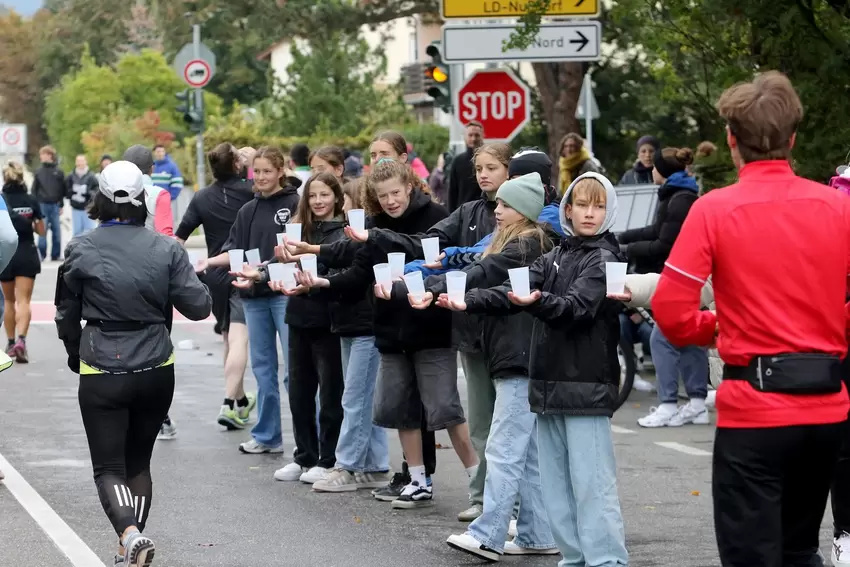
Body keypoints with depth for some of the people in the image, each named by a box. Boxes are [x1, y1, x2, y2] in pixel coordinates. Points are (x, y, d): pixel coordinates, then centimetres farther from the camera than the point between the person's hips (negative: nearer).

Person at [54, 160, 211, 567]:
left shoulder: (81, 250, -7)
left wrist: (75, 354, 23)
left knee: (108, 468, 1)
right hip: (156, 370, 2)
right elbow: (198, 307, -8)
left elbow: (67, 314, 4)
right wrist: (198, 282, 14)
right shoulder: (165, 249, -6)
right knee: (138, 462, 19)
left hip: (101, 373, -2)